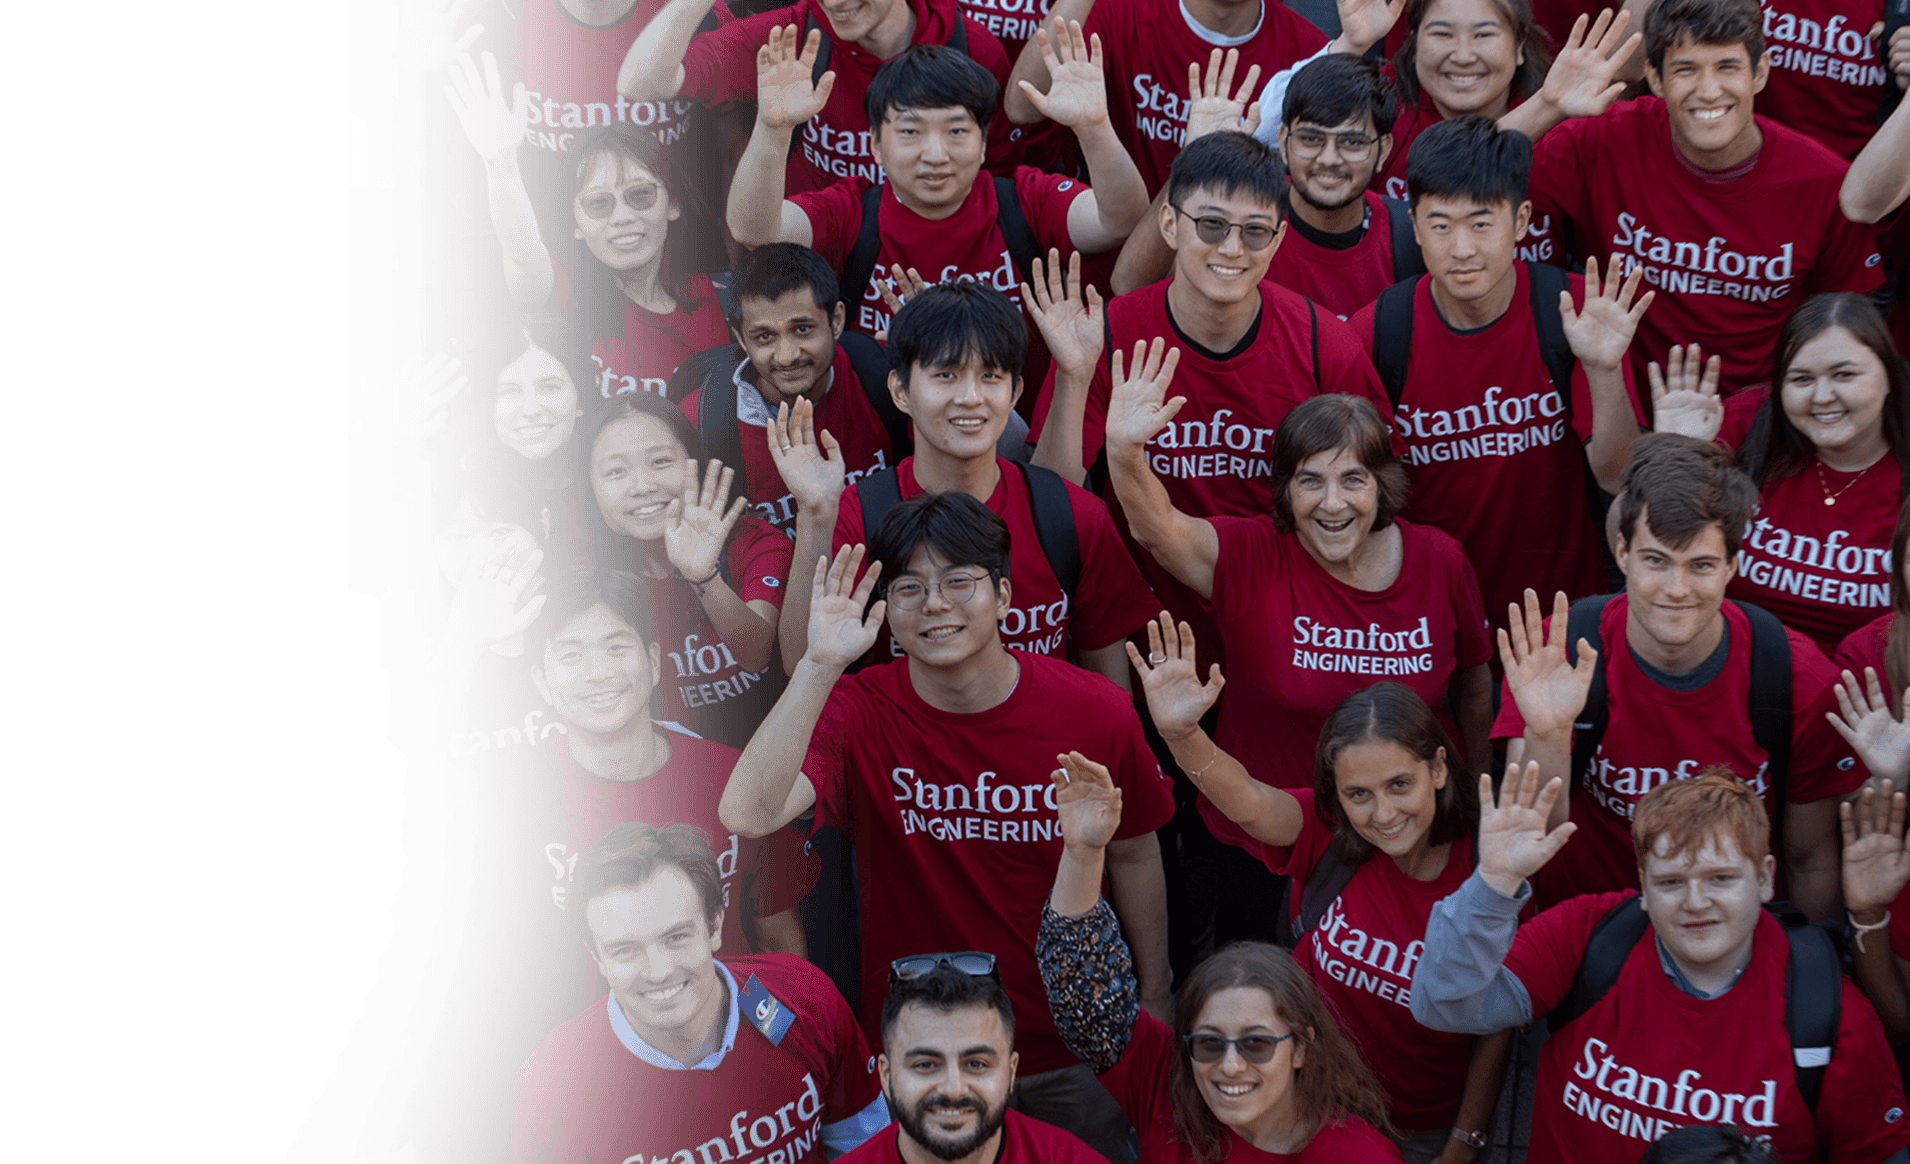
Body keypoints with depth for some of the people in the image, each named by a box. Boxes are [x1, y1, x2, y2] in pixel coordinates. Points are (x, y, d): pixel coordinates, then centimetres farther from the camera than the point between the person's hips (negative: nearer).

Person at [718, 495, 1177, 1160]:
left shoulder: (1098, 713, -13)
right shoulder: (858, 713, -17)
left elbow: (1132, 856, 3)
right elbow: (747, 814, -34)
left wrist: (1155, 998, 10)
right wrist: (820, 665, -39)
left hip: (1070, 1054, 1)